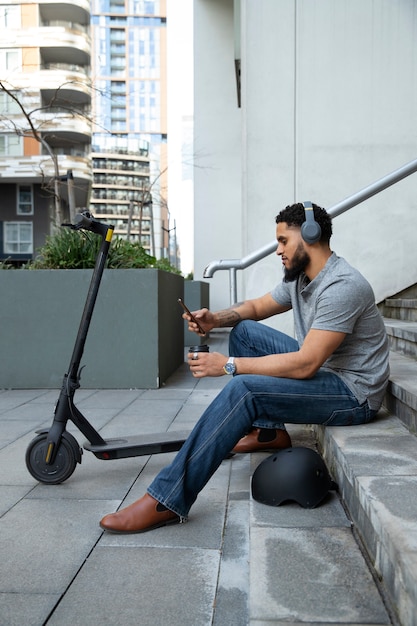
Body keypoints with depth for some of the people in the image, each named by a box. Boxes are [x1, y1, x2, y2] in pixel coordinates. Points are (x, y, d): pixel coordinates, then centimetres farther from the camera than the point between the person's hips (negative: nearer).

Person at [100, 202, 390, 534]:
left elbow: (305, 365, -29)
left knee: (243, 390, -29)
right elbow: (256, 307, 17)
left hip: (353, 393, -9)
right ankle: (267, 431, 8)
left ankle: (167, 501, -26)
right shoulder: (299, 277, 6)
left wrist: (228, 365, -25)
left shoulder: (342, 286, -24)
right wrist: (217, 318, -6)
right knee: (244, 331, 6)